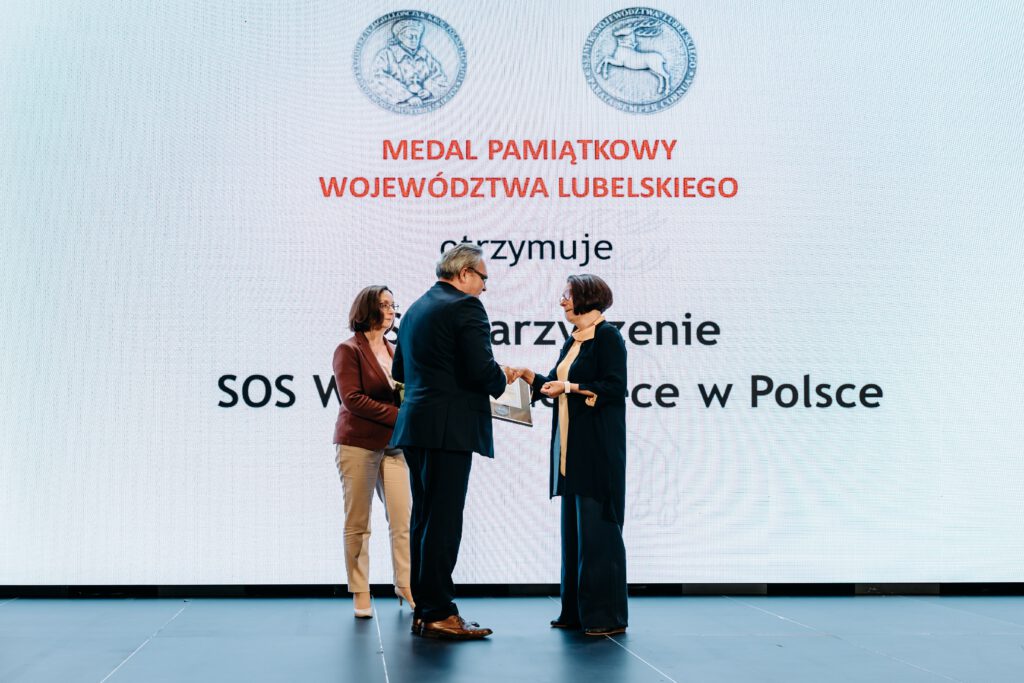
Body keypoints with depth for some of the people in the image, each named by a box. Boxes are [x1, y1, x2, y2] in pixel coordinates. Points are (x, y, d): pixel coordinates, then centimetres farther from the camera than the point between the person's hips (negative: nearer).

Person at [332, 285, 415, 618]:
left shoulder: (395, 352, 15)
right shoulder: (349, 350, -3)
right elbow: (352, 398, -13)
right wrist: (398, 415, -16)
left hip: (393, 446, 5)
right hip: (358, 444, -5)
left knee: (403, 519, -1)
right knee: (357, 523, 2)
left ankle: (406, 586, 7)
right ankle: (360, 595, 10)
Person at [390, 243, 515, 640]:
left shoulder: (416, 308, 19)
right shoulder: (465, 307, -9)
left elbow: (400, 370, 22)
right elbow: (481, 369, -17)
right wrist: (501, 381, 3)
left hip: (416, 427, 9)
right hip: (449, 428, -9)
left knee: (424, 518, 12)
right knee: (443, 521, -5)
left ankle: (424, 609, 18)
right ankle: (438, 614, -1)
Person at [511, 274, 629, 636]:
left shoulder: (608, 336, -8)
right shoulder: (573, 341, 18)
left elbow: (615, 388, -15)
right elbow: (556, 384, 19)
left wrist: (570, 387, -15)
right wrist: (528, 375, 8)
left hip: (598, 448, -9)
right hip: (571, 446, 9)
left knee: (597, 527, -6)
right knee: (572, 525, 10)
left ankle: (606, 615, 1)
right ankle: (576, 610, 18)